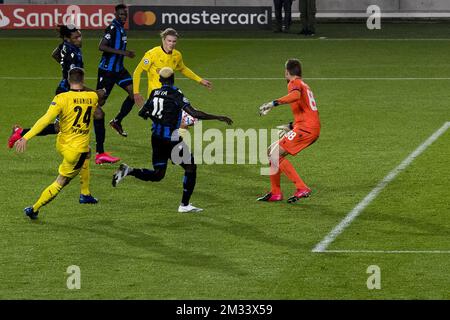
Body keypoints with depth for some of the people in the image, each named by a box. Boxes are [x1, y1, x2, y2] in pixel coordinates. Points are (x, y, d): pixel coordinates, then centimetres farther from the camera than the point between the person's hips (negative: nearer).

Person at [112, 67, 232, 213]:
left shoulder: (154, 93, 5)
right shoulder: (176, 94, -12)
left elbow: (142, 113, 15)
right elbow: (194, 113, -19)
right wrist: (218, 118, -14)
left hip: (156, 136, 6)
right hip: (170, 139, -6)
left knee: (157, 174, 17)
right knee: (191, 167, 9)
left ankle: (128, 171, -3)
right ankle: (184, 205, 8)